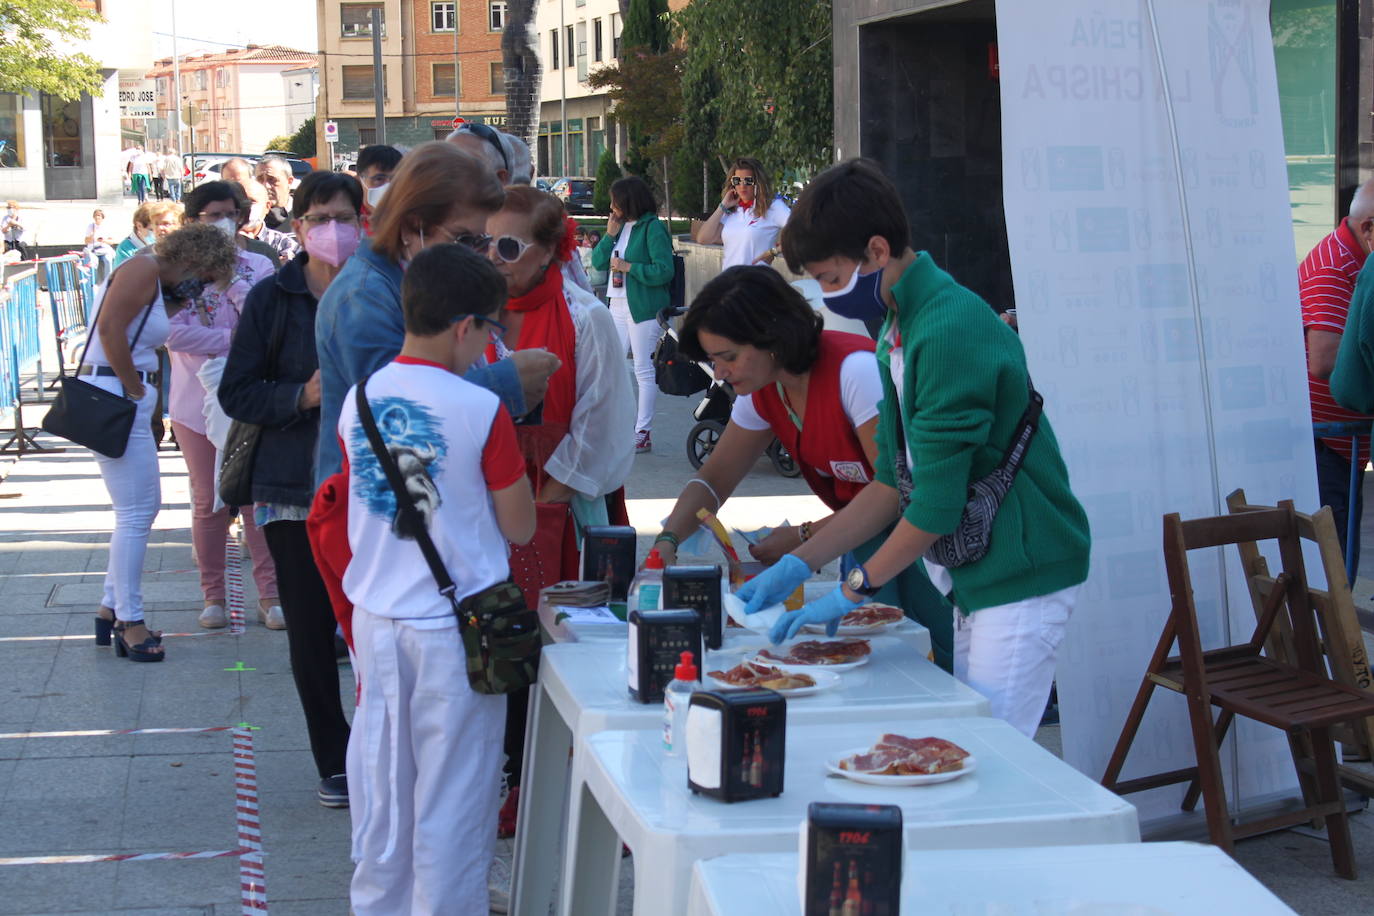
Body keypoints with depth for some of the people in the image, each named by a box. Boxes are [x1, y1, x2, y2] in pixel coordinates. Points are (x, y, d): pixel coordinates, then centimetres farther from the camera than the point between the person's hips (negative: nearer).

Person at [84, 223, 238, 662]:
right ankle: (129, 622, 2)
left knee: (145, 507, 16)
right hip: (114, 396, -11)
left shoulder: (158, 283, 19)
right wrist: (135, 390, -16)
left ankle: (112, 609, 24)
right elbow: (109, 327, -23)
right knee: (135, 513, -5)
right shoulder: (144, 268, -12)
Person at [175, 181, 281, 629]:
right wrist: (232, 339, -14)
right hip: (198, 402, 0)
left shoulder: (257, 266, 3)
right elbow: (175, 333, -15)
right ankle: (213, 596, 18)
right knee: (209, 503, 8)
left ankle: (269, 594, 5)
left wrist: (232, 277, -12)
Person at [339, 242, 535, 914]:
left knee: (382, 785, 15)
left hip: (375, 617, 5)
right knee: (452, 793, 6)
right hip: (453, 625, -5)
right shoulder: (482, 411, -14)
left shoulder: (357, 402, 1)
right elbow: (519, 528, -6)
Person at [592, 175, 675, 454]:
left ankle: (643, 434, 4)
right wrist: (610, 235, -2)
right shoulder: (620, 226, 14)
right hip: (618, 306, 8)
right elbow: (597, 262, 11)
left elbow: (664, 271, -17)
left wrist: (628, 267, -14)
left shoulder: (652, 228, -9)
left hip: (644, 308, -8)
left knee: (645, 371, -1)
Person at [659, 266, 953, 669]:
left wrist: (804, 537, -19)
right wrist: (668, 540, -9)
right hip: (869, 535, 7)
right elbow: (714, 478, 9)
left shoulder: (856, 369, -24)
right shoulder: (762, 393, 1)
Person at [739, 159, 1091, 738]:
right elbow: (894, 483, 13)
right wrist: (799, 564, 7)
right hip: (977, 576, 10)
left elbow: (936, 505, -21)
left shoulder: (950, 332, -22)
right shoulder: (898, 329, 10)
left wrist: (854, 591, -9)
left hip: (1024, 579, -10)